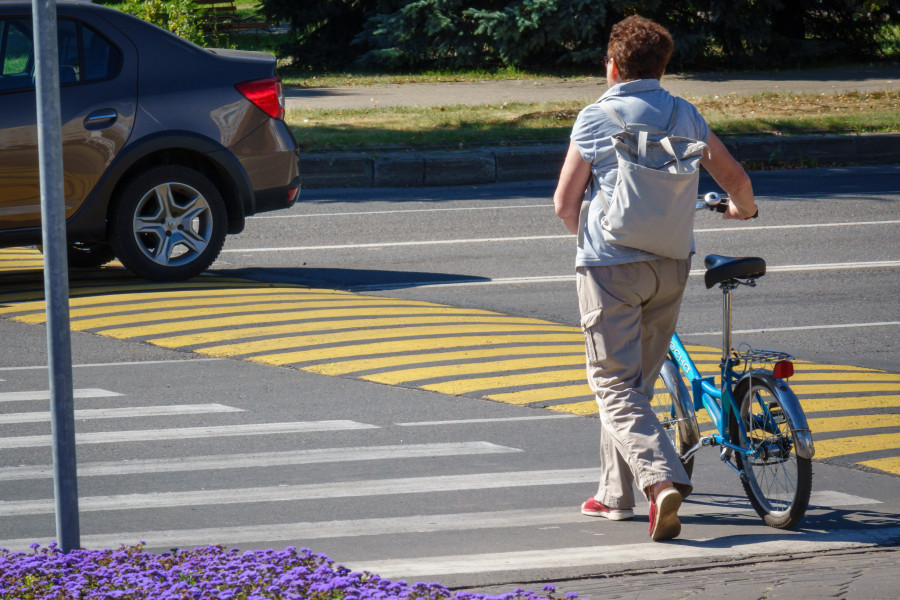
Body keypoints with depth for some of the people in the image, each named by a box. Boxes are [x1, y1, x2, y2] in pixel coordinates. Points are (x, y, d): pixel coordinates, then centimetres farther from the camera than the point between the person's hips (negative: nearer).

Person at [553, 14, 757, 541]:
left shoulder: (596, 119, -5)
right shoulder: (686, 116, 7)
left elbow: (565, 202, -2)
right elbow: (735, 177, 13)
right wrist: (744, 208, 36)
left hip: (610, 265, -5)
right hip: (672, 264, 5)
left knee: (615, 384, -4)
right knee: (638, 380, 17)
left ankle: (662, 479, -25)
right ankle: (617, 494, 23)